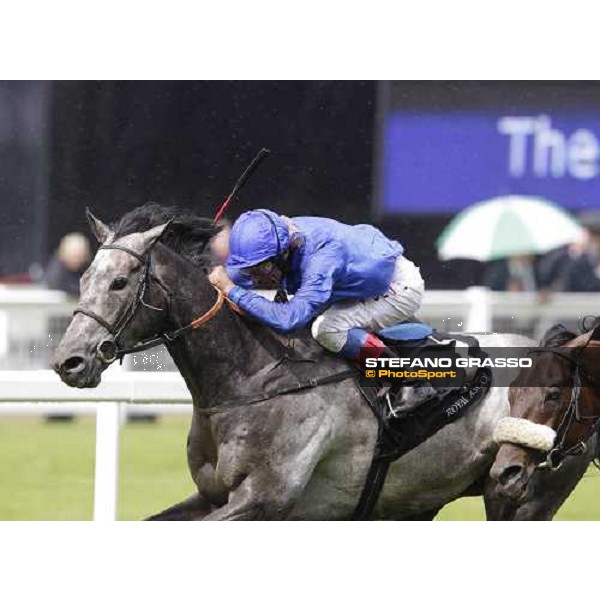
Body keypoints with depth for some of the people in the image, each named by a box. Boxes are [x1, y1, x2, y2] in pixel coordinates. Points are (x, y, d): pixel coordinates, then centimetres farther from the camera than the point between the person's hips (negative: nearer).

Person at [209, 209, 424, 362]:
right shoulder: (281, 235, -13)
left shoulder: (322, 258, -38)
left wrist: (232, 290, -43)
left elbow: (289, 319, -47)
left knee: (325, 328, -25)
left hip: (403, 289, -9)